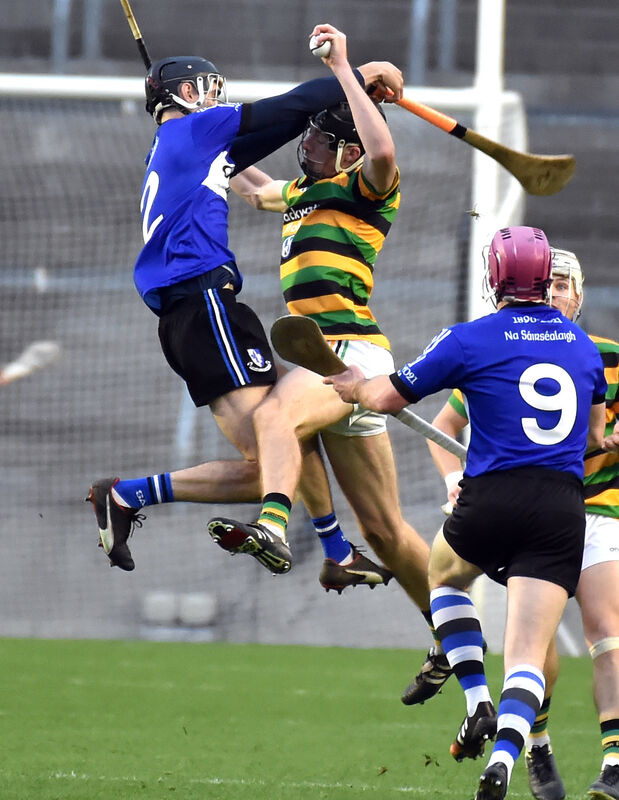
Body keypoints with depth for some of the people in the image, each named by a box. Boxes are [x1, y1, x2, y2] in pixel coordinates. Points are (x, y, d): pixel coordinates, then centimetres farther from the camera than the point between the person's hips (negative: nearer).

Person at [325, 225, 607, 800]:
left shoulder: (472, 339, -1)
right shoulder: (582, 344, 14)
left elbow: (387, 398, 9)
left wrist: (354, 386, 31)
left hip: (493, 498, -2)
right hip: (564, 509, 3)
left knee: (444, 573, 30)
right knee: (527, 658, 0)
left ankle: (479, 705, 15)